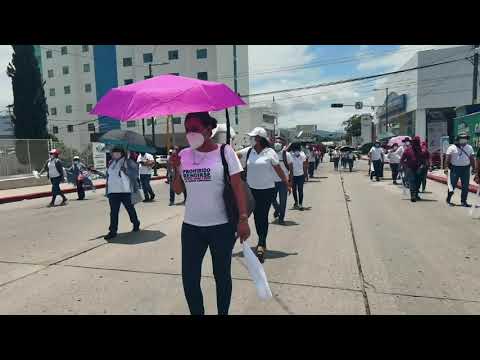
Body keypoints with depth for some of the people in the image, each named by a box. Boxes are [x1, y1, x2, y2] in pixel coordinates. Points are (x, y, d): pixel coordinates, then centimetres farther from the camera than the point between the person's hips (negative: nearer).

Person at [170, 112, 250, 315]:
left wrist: (243, 219, -15)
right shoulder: (184, 155, 6)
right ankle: (197, 312, 31)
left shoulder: (225, 151, -6)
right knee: (189, 277, 8)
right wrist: (176, 169, -7)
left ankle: (223, 313, 35)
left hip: (222, 227, -3)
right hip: (191, 227, 4)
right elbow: (178, 190, 10)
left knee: (222, 275, 13)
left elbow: (238, 187, -8)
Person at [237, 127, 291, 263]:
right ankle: (262, 242, 30)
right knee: (256, 216, 13)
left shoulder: (270, 152, -7)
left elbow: (279, 170, -3)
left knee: (263, 216, -4)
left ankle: (261, 244, 4)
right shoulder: (248, 151, 4)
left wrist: (287, 184, 0)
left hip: (267, 189, -4)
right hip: (252, 189, 5)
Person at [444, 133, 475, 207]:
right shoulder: (452, 147, -3)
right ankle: (448, 199, 16)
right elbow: (447, 158, -7)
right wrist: (446, 168, -16)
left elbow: (472, 158, 13)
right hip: (455, 168, -4)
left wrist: (473, 168, 8)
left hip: (466, 169, 4)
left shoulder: (469, 147, 10)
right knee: (452, 185, 1)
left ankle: (464, 201, 15)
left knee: (465, 186, 5)